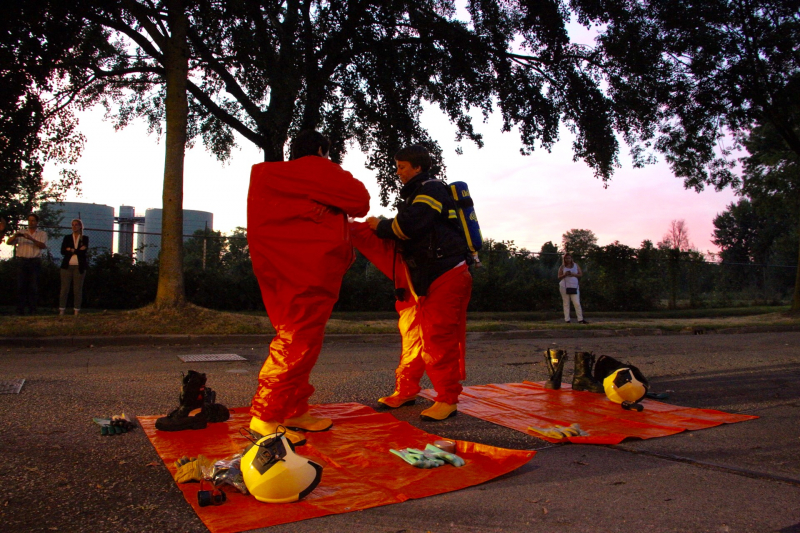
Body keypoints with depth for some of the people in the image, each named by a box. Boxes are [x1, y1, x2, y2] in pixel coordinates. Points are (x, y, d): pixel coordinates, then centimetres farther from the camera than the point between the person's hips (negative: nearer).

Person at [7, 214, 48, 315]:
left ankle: (33, 309, 1)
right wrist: (15, 236, -13)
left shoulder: (42, 234, 10)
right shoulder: (21, 233, 16)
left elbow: (43, 246, -7)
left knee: (34, 287, -2)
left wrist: (31, 239, -21)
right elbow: (9, 242, 7)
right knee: (21, 286, -1)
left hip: (35, 262, -2)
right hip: (22, 261, 2)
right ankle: (20, 309, 3)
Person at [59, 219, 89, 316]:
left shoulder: (85, 238, 8)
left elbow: (83, 251, -5)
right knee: (64, 289, -1)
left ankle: (76, 311, 3)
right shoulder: (67, 238, 13)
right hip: (67, 266, 1)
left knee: (78, 289, 0)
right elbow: (62, 251, 0)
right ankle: (61, 310, 2)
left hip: (79, 267, -1)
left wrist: (71, 250, -5)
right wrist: (77, 251, -8)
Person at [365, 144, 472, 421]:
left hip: (446, 274, -10)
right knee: (413, 332, 12)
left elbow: (408, 225, -22)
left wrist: (380, 226, -6)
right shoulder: (415, 194, 21)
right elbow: (407, 232, 19)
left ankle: (448, 399, 0)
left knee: (438, 336, -9)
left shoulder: (432, 189, -10)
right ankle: (406, 390, 22)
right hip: (423, 276, 10)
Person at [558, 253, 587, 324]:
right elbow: (559, 277, 5)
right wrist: (565, 275, -14)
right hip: (564, 287, 0)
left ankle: (580, 319, -4)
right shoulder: (562, 267, 7)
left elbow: (580, 274, 7)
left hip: (574, 286, 0)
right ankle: (567, 319, 5)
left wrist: (573, 274, -10)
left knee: (577, 303, -6)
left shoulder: (575, 265, 10)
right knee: (566, 303, 2)